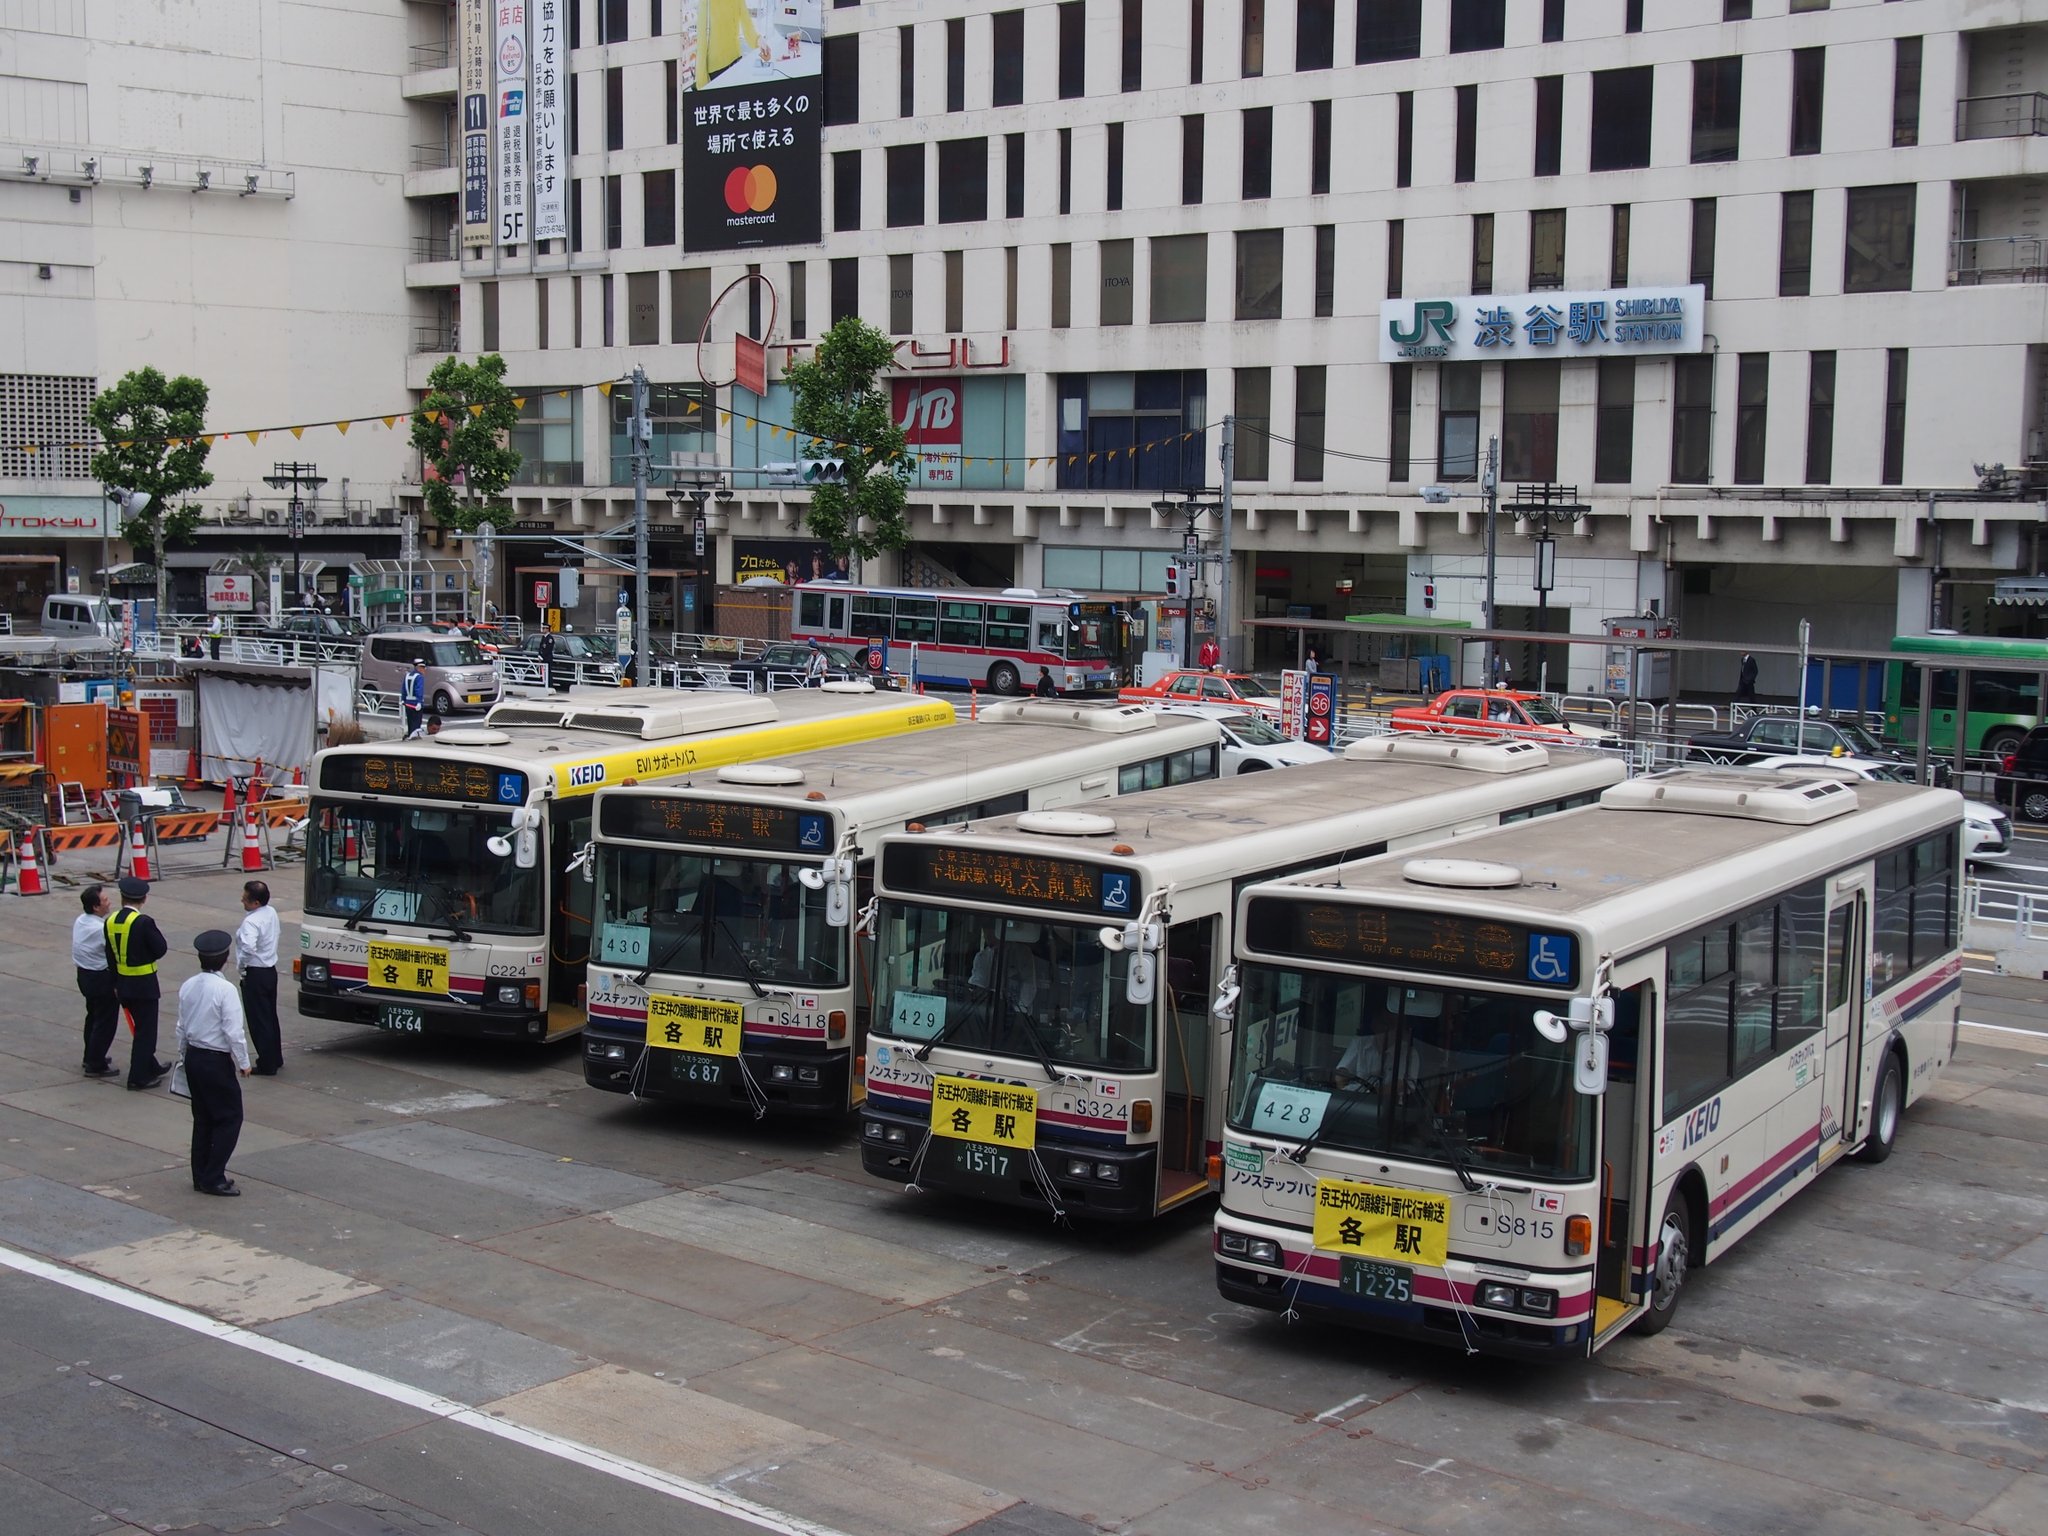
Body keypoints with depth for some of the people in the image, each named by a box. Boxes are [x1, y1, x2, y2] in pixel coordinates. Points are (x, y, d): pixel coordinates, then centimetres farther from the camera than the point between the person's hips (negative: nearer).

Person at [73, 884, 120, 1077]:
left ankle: (91, 1057, 37)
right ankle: (96, 1065, 8)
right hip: (103, 978, -9)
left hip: (84, 974, 9)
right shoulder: (103, 929, -26)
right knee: (105, 1022, 2)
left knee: (93, 1016, 24)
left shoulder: (80, 921, 1)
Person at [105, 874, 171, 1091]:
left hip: (123, 984, 7)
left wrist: (116, 983, 16)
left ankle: (151, 1067, 35)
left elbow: (111, 955, 8)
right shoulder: (144, 922, -21)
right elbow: (161, 949, -15)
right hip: (144, 985, -7)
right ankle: (138, 1078, 5)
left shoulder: (110, 922, 0)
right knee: (145, 1030, 3)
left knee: (142, 1027, 22)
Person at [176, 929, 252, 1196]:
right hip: (217, 1061, -8)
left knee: (202, 1118, 16)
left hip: (193, 1057, 8)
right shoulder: (225, 989, -19)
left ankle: (201, 1176, 21)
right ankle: (213, 1178, -2)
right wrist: (243, 1062, -8)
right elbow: (233, 1031, -19)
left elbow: (181, 1026, 11)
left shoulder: (188, 986, 3)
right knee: (230, 1118, 1)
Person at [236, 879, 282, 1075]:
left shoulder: (251, 922, -24)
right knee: (271, 1017, 20)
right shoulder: (271, 913, 3)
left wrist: (240, 965, -20)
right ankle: (276, 1058, 31)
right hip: (270, 970, 9)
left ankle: (266, 1065, 5)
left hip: (255, 974, -9)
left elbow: (248, 948, -38)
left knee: (258, 1021, 0)